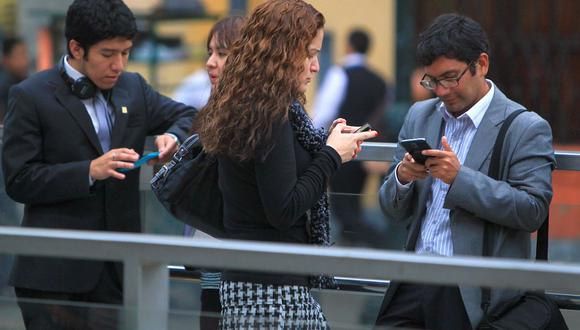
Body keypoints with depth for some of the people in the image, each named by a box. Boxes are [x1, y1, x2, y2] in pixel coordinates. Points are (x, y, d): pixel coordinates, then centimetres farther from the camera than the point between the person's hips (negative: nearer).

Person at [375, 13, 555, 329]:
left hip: (474, 295, -5)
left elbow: (533, 211, -13)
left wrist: (461, 178, -21)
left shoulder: (526, 128, -5)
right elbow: (394, 210, 15)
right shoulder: (420, 116, 12)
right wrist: (402, 177, -9)